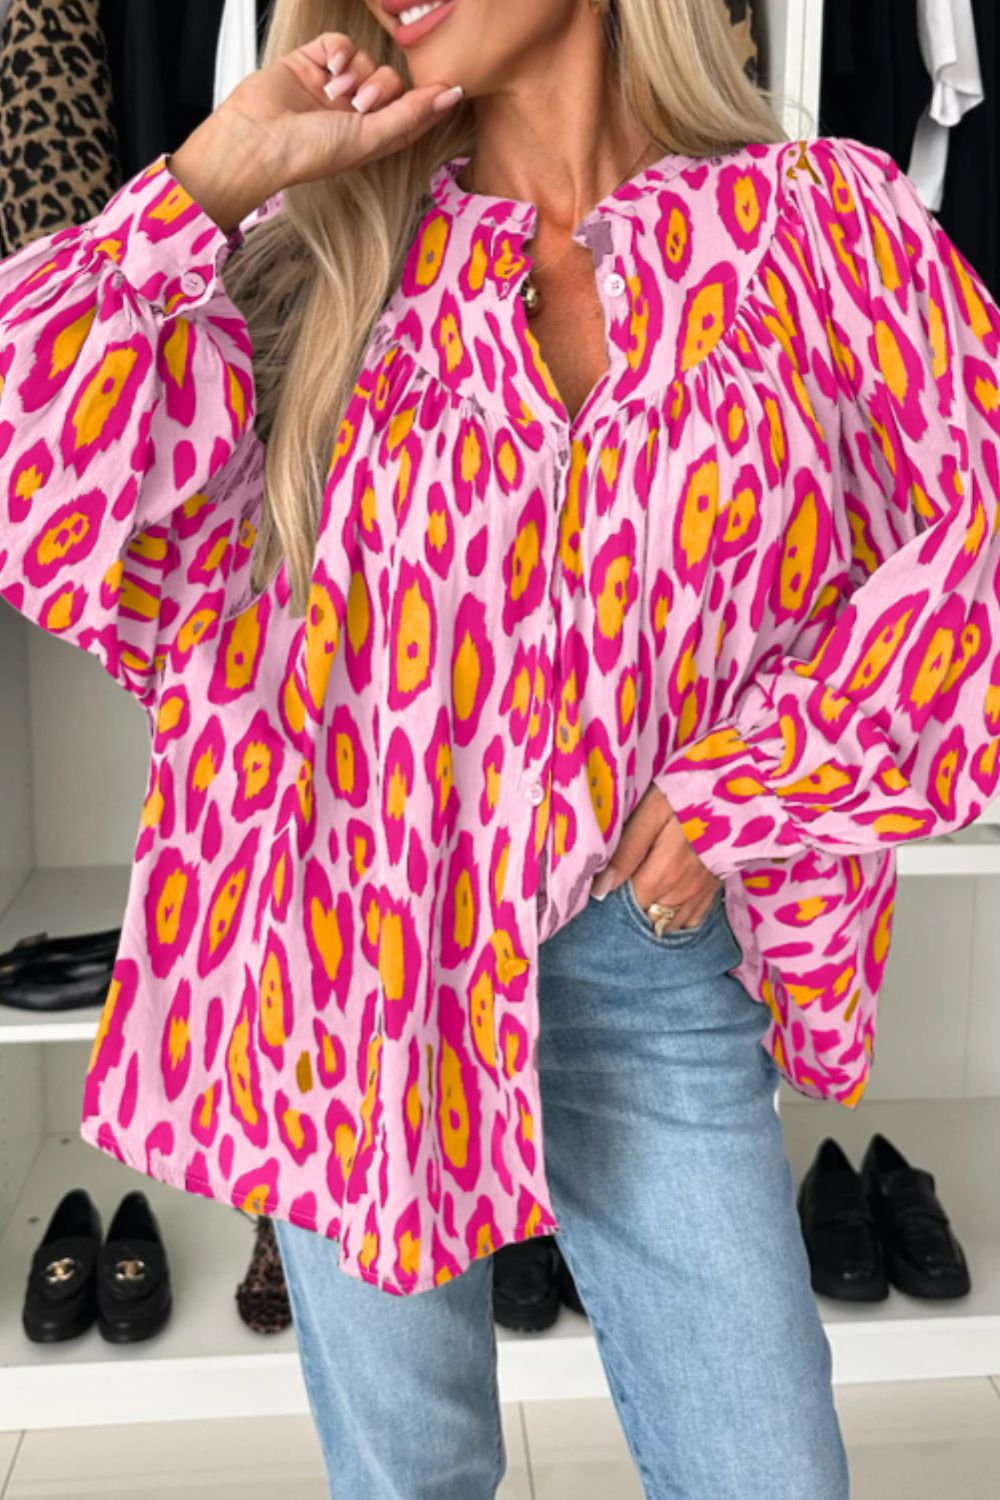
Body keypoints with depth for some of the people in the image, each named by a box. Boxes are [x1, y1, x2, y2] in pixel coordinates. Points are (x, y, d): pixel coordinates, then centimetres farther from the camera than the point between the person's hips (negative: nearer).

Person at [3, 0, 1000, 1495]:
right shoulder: (334, 252, 3)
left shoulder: (818, 218, -1)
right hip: (356, 945, 1)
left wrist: (744, 792, -5)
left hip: (650, 962, 0)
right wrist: (221, 170, -8)